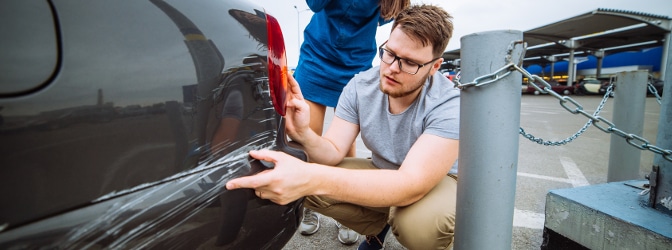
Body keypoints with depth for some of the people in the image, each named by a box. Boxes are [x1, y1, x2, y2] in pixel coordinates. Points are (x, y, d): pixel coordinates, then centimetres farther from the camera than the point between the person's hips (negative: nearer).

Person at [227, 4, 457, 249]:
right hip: (383, 172, 4)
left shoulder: (448, 106, -28)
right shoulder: (360, 86, -15)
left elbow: (411, 185, -41)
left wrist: (313, 178, -54)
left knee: (421, 223, -38)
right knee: (307, 184, -19)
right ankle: (379, 225, 7)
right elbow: (334, 152, -16)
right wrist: (304, 135, -40)